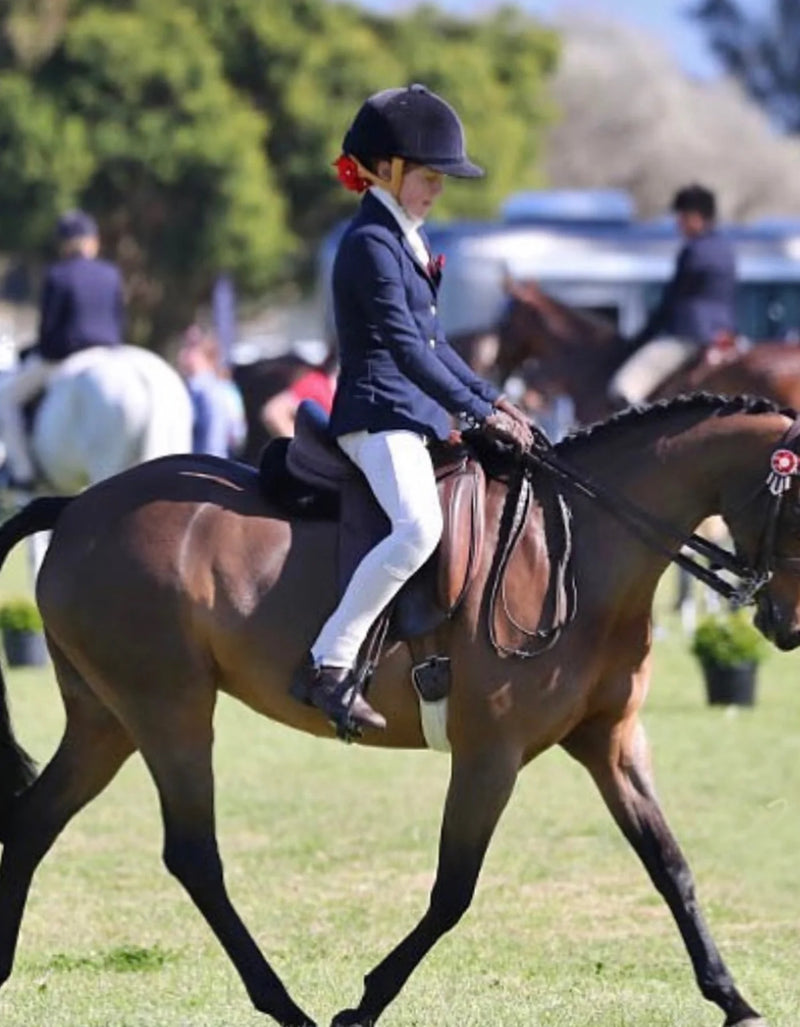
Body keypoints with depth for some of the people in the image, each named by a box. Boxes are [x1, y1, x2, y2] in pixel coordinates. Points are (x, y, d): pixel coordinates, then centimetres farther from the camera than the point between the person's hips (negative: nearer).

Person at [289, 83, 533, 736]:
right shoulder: (370, 243, -13)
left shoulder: (409, 240, 18)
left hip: (419, 415, 11)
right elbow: (403, 344, -21)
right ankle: (328, 665, -31)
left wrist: (491, 398, 13)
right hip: (378, 414, -11)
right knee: (419, 524, -33)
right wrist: (477, 412, -24)